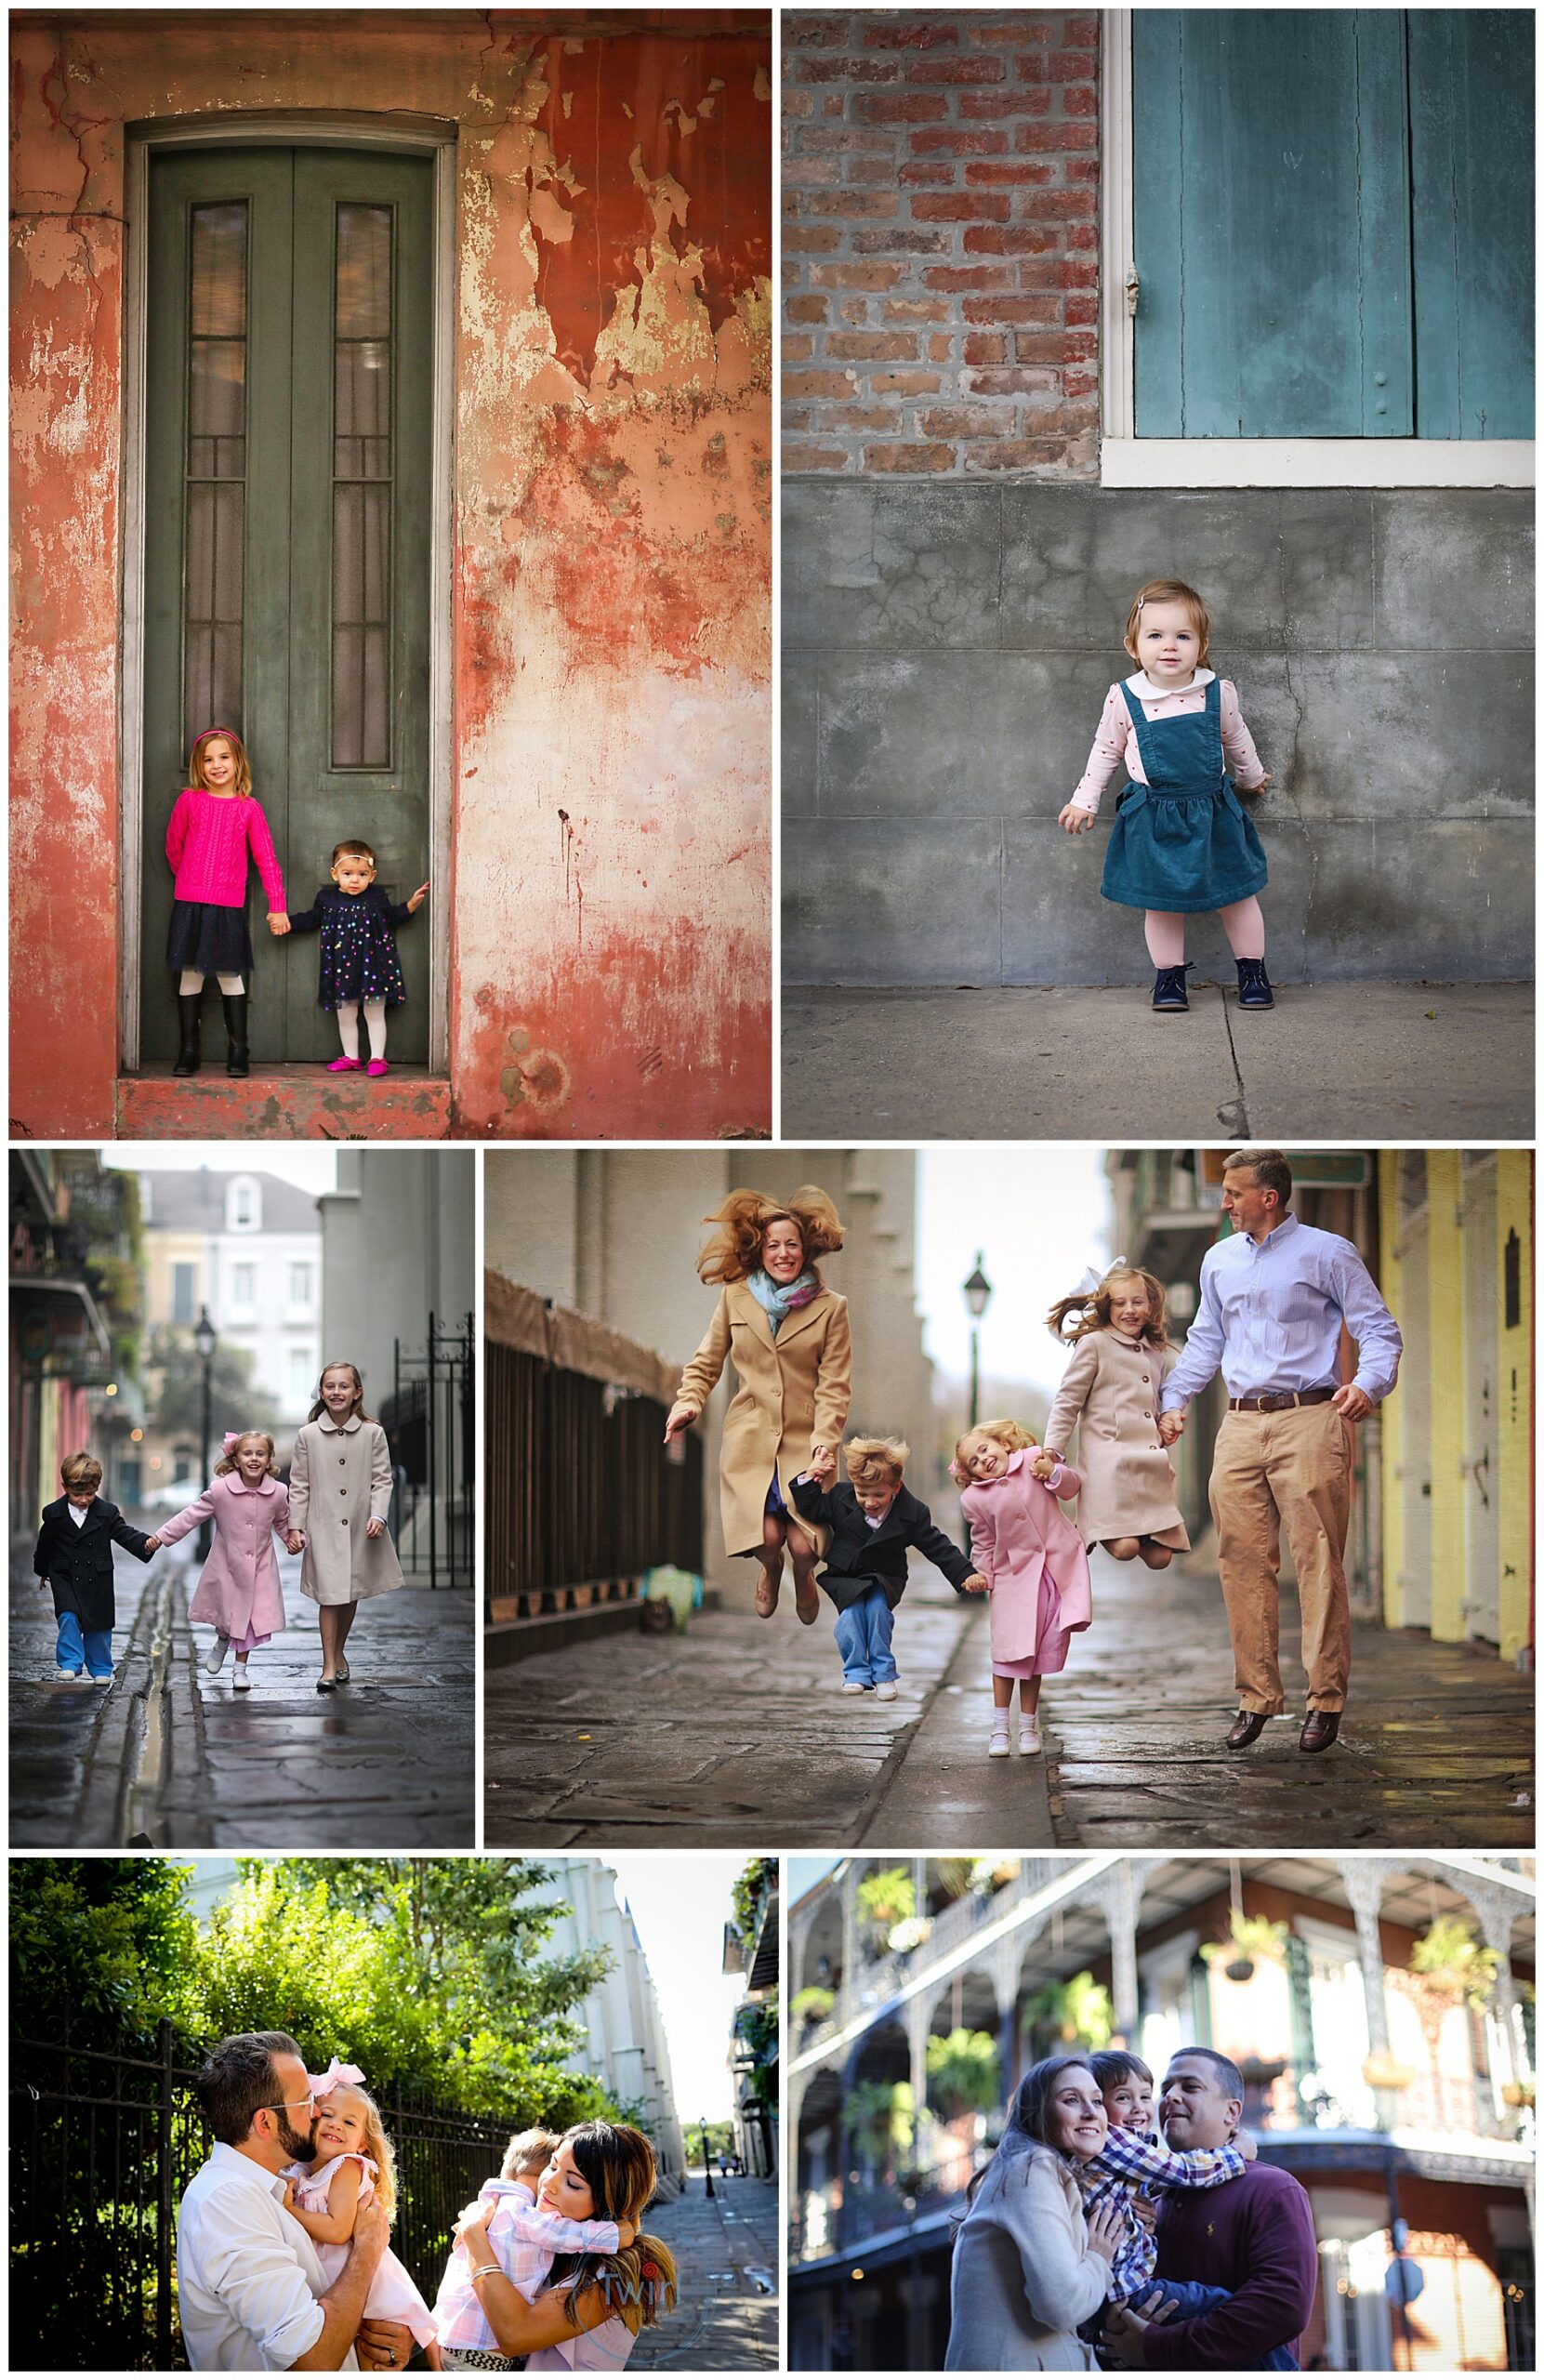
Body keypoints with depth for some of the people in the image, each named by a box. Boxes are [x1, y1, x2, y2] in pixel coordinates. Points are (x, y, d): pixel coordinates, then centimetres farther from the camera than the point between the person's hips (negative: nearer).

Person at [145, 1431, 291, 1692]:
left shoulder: (278, 1492, -9)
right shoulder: (220, 1489, -16)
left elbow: (283, 1523, 11)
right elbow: (193, 1515, -9)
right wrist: (161, 1536, -10)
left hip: (260, 1568, 1)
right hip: (227, 1566, -1)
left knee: (252, 1617, 0)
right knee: (228, 1615, 9)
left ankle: (240, 1667, 18)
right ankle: (221, 1644, 44)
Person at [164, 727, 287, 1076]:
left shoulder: (249, 808, 1)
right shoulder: (188, 800, 2)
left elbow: (266, 859, 3)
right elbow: (173, 846, 14)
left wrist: (277, 906, 1)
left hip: (228, 906, -1)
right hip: (189, 904, 1)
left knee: (230, 976, 2)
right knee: (190, 975, 4)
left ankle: (237, 1052, 10)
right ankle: (187, 1051, 11)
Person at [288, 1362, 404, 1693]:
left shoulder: (372, 1434, -2)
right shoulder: (308, 1435, -3)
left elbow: (382, 1479, 1)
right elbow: (299, 1484, 2)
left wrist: (378, 1515, -13)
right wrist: (295, 1527, -1)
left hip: (360, 1528, 2)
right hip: (323, 1527, -2)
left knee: (351, 1594, 12)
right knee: (328, 1596, -5)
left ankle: (339, 1652, 32)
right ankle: (329, 1666, 0)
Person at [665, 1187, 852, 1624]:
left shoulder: (830, 1308, 1)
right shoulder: (736, 1296, 5)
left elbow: (834, 1387, -1)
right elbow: (707, 1361, 16)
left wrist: (824, 1446, -12)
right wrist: (689, 1403, -1)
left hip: (807, 1440, -1)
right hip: (750, 1437, 1)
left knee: (804, 1545, -13)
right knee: (767, 1537, -18)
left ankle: (803, 1575, 28)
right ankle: (771, 1568, 23)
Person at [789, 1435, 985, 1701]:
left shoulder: (912, 1512, -12)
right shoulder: (840, 1499, -10)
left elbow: (938, 1547, -8)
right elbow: (811, 1511, 1)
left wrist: (967, 1574, -16)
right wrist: (808, 1482, -18)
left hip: (885, 1579, -1)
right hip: (845, 1578, 1)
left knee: (878, 1607, -27)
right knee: (850, 1614, -23)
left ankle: (883, 1674, -11)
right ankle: (856, 1673, -5)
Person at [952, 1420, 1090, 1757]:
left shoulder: (1033, 1460, -3)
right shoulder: (974, 1499, -4)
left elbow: (1071, 1487, 4)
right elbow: (984, 1544, 6)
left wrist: (1052, 1472, -14)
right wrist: (982, 1577, 0)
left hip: (1059, 1564, 1)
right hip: (1015, 1576, -1)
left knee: (1045, 1648, 4)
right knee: (1011, 1650, -6)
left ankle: (1028, 1726, 14)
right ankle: (999, 1728, 5)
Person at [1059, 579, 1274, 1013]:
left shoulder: (1217, 694, -7)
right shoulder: (1124, 700, -9)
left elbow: (1236, 740, 13)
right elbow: (1105, 751, 6)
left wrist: (1252, 777, 28)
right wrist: (1083, 801, 8)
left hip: (1213, 813, 1)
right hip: (1153, 819, -1)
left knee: (1237, 898, 8)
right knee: (1162, 905, 6)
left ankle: (1253, 972, 23)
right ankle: (1168, 976, 21)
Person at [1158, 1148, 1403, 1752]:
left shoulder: (1327, 1254, 1)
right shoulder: (1219, 1260, 18)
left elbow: (1380, 1331, -1)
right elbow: (1206, 1340, 29)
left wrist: (1368, 1384, -19)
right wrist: (1173, 1400, 18)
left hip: (1309, 1420, -5)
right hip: (1241, 1426, 5)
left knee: (1318, 1562, -6)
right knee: (1242, 1563, 1)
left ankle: (1326, 1700, 0)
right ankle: (1256, 1697, 9)